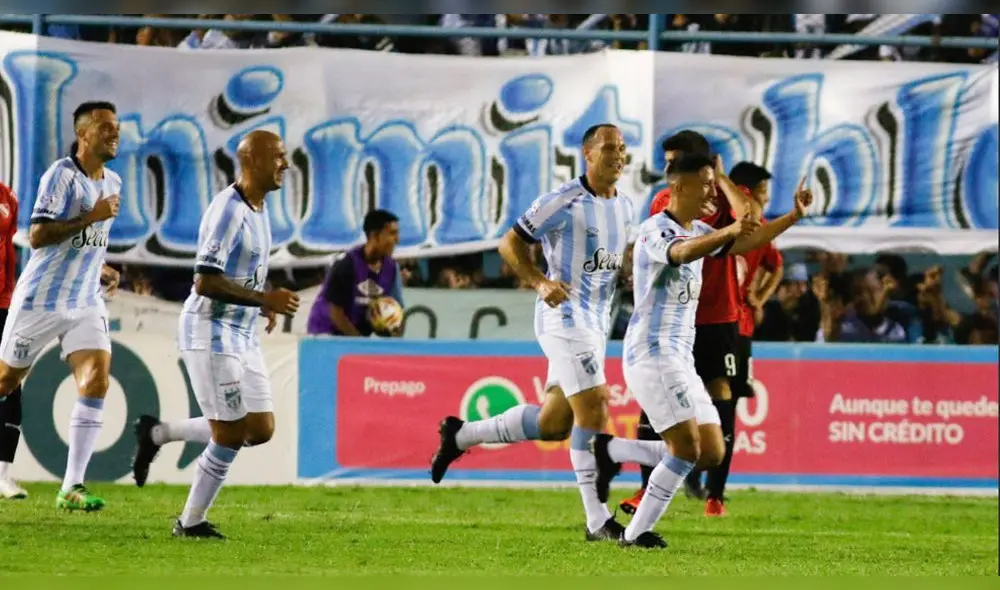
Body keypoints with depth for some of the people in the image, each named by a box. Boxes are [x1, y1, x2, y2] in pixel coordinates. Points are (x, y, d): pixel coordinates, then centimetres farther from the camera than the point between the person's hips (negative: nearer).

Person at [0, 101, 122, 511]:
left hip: (86, 304, 6)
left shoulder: (112, 182, 11)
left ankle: (72, 488, -14)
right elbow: (37, 236, -22)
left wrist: (101, 269, 10)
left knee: (96, 383, -12)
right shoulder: (61, 175, -14)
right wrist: (91, 217, -24)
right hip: (40, 302, -6)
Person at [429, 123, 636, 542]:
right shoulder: (563, 202, -11)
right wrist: (540, 283, -20)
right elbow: (511, 243, -6)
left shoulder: (625, 207, 12)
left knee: (553, 423, 12)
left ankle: (460, 435, 30)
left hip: (596, 325, 8)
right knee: (593, 412, -15)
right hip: (564, 316, -8)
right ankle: (598, 522, -12)